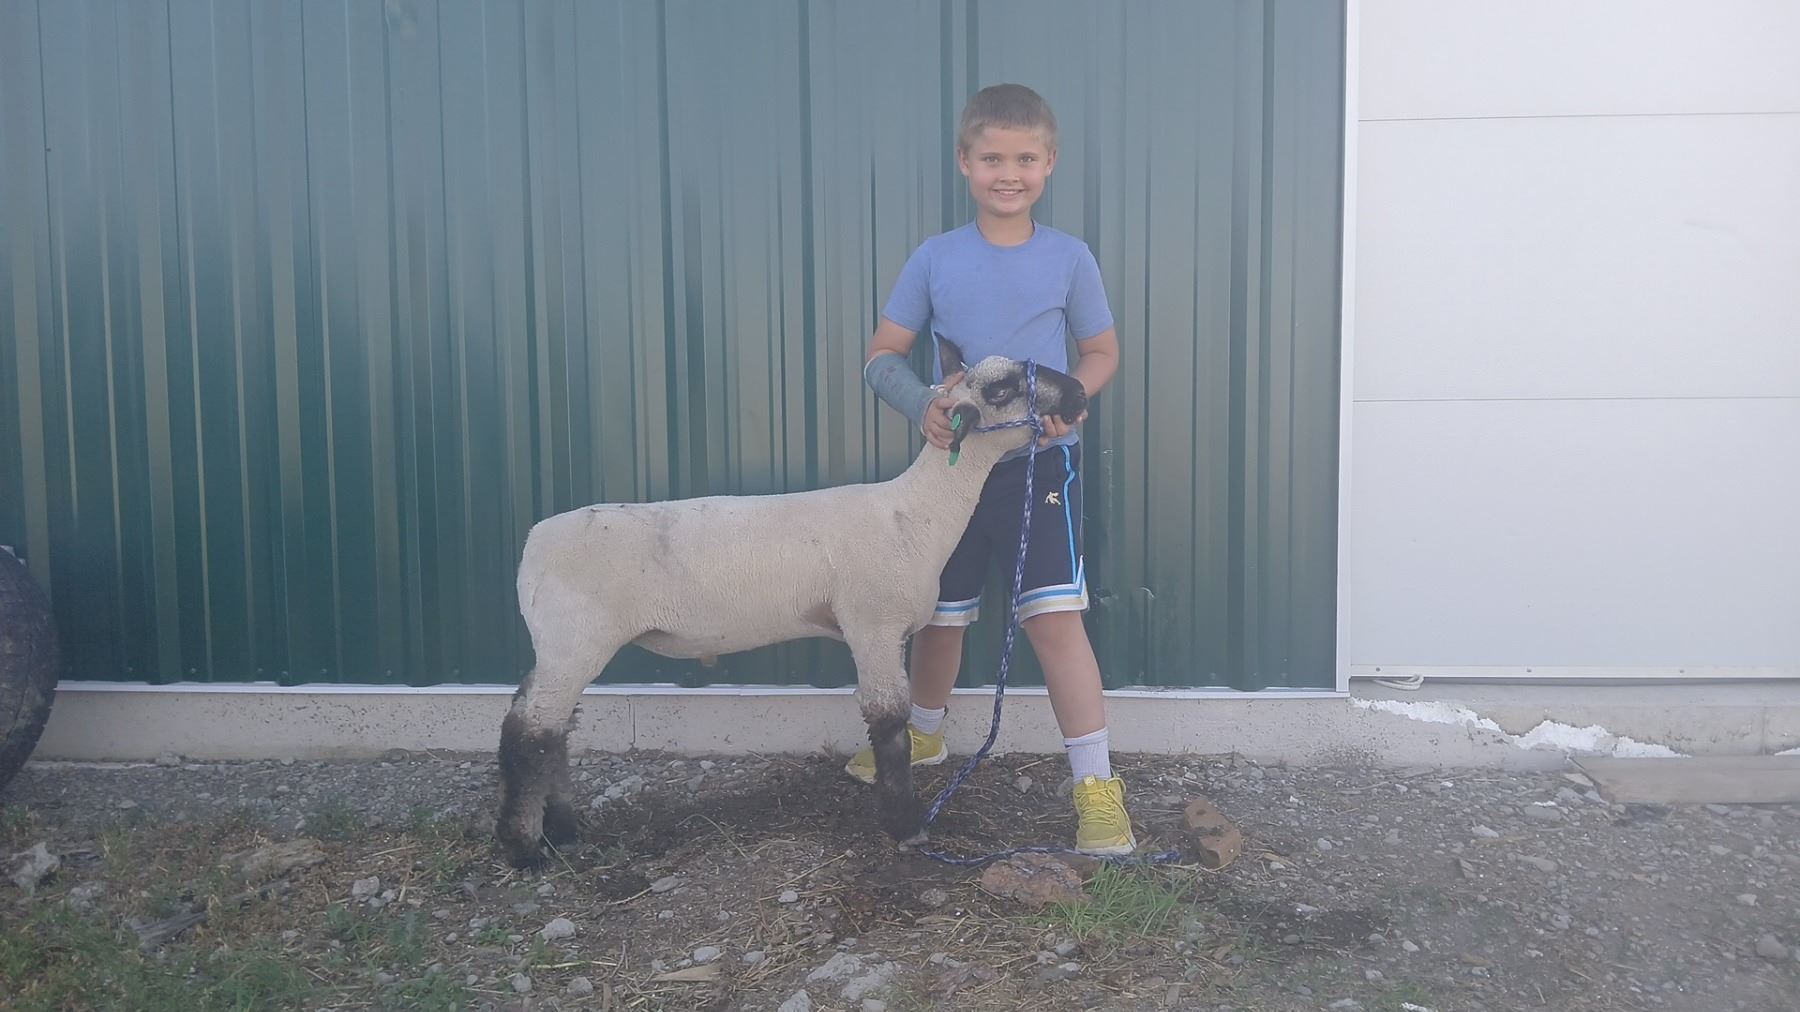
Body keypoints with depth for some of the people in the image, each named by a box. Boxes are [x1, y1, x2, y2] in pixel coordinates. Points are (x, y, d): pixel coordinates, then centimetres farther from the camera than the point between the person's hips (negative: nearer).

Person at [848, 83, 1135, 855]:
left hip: (1040, 463, -2)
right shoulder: (933, 259, -1)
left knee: (1054, 614, -13)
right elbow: (882, 356, 0)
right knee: (940, 611, 15)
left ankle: (1096, 784, -4)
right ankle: (923, 734, 42)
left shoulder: (1068, 258, -3)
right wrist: (922, 404, -20)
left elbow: (1102, 351, 7)